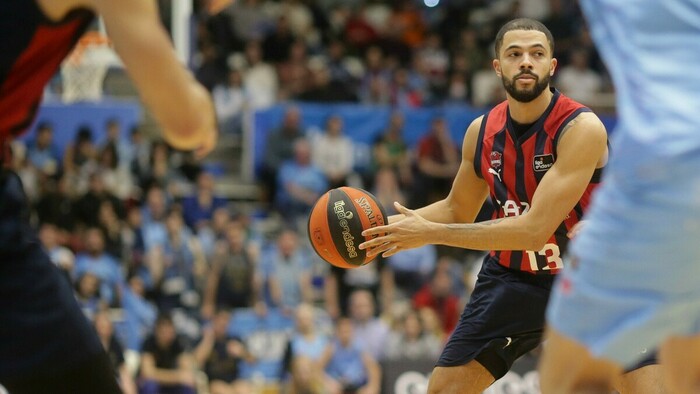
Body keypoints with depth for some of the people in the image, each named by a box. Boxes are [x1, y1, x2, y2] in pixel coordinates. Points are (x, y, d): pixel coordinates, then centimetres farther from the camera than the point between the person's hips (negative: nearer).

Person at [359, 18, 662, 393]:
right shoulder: (481, 131, -6)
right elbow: (457, 211, 14)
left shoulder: (582, 128, -25)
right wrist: (396, 223, -6)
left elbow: (534, 229, -31)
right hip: (511, 276, 4)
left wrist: (429, 233, -29)